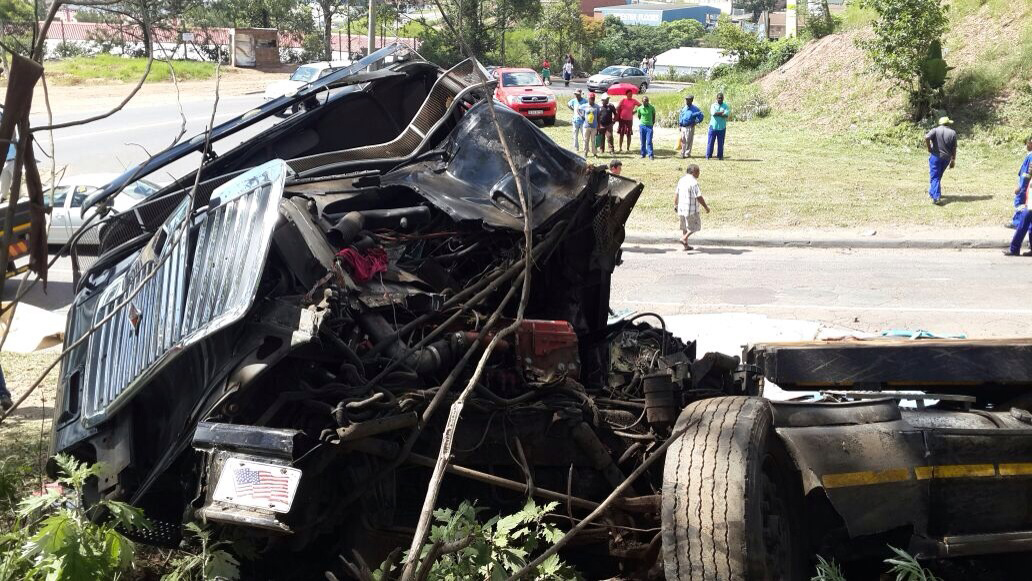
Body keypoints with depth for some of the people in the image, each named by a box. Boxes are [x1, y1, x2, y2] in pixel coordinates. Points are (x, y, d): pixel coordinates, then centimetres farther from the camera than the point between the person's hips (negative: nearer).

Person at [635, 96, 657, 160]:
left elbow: (654, 115, 11)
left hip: (649, 126, -2)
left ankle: (650, 155, -5)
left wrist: (653, 122, 10)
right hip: (642, 126, 2)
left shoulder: (651, 108, -3)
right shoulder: (639, 108, -1)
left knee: (649, 141, -8)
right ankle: (643, 154, 18)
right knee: (643, 141, 7)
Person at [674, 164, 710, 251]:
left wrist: (675, 205, 24)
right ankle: (684, 238, -4)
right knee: (695, 226, 10)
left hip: (681, 208, 8)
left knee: (684, 227, 19)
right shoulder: (694, 182, -19)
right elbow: (699, 197, -20)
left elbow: (676, 193, 13)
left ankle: (686, 245, 21)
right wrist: (706, 207, -10)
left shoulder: (681, 180, 6)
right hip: (691, 210, -8)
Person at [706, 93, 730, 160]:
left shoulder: (725, 106, 5)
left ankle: (720, 156, 13)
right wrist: (722, 112, -10)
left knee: (720, 142, 5)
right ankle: (708, 155, 5)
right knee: (710, 141, -1)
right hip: (713, 126, -1)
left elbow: (727, 114, -12)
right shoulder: (713, 105, 5)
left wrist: (717, 113, -14)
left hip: (722, 127, 1)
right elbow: (713, 113, -14)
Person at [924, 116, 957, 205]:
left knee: (935, 177, -2)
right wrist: (953, 160, 9)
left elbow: (926, 137, -22)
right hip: (946, 157, 3)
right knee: (938, 176, 21)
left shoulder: (936, 130, -5)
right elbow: (954, 148, 2)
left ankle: (936, 197, -14)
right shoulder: (953, 133, 3)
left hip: (935, 156, -3)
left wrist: (929, 148, -9)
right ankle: (932, 193, 33)